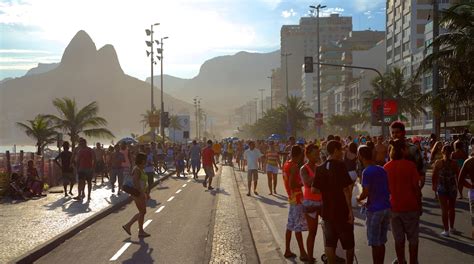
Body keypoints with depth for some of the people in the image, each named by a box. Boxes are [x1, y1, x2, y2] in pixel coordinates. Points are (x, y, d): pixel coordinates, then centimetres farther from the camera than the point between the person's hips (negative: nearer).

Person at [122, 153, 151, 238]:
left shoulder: (141, 169, 14)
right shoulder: (137, 169, -17)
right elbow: (135, 182, -27)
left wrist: (147, 193, 22)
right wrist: (142, 192, -28)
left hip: (141, 193, 10)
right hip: (137, 193, -10)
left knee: (142, 212, 12)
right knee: (142, 212, -1)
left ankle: (127, 225, 16)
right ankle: (141, 231, 10)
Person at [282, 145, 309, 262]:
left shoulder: (287, 164, 10)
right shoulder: (294, 166, -18)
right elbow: (292, 184, -23)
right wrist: (303, 184, -11)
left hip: (291, 197, 9)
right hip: (297, 197, -9)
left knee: (290, 225, 13)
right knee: (298, 227, -4)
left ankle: (287, 251, 19)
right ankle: (302, 253, 1)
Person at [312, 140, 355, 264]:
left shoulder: (320, 168, 3)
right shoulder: (340, 165, -14)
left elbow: (314, 189, 3)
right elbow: (346, 189, -17)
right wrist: (350, 210, -14)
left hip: (328, 210, 5)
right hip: (342, 210, -5)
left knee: (330, 243, 9)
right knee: (348, 243, 12)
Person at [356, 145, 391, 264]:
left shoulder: (367, 172, -14)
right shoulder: (382, 170, 9)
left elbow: (366, 192, -17)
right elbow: (388, 189, 15)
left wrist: (359, 199, 3)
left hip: (375, 210, -7)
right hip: (386, 208, 7)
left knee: (375, 244, 2)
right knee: (381, 242, 15)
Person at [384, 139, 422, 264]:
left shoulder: (386, 167, 1)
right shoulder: (410, 165, -11)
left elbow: (386, 188, 7)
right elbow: (416, 187, -9)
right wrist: (419, 204, 1)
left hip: (394, 207, 4)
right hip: (411, 206, -3)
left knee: (398, 239, 12)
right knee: (413, 239, 9)